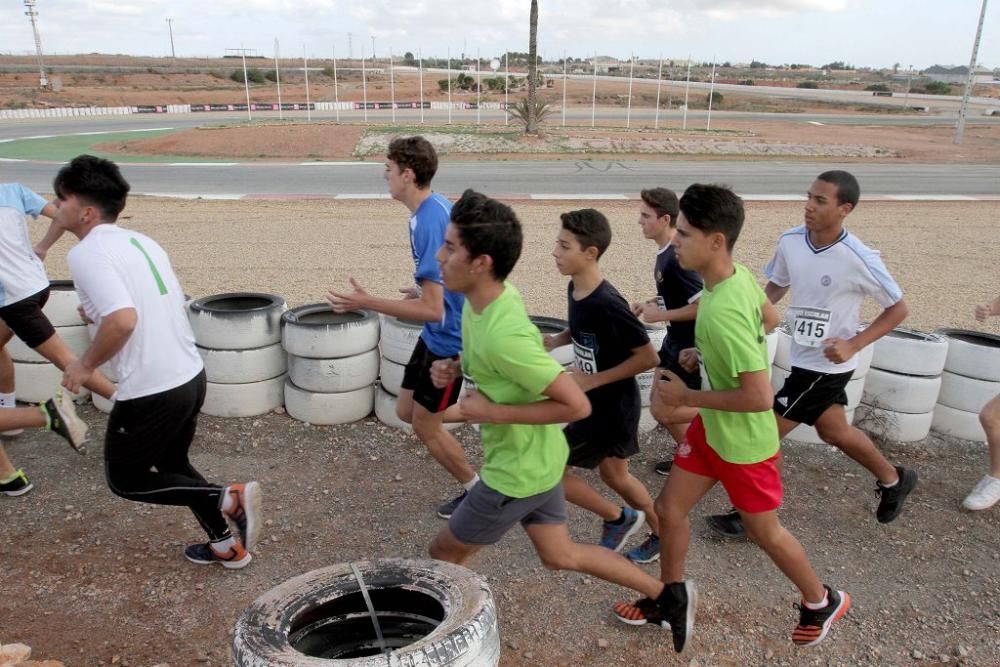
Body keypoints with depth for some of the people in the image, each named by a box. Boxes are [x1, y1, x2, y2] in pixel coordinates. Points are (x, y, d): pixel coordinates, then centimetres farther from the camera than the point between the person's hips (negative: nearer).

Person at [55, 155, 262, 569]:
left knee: (125, 480, 14)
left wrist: (86, 365, -13)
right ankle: (228, 545, 30)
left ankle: (229, 499, 0)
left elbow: (123, 320, -29)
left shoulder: (86, 253, -15)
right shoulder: (139, 240, 11)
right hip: (190, 376, 8)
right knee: (172, 465, 27)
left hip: (152, 391, -8)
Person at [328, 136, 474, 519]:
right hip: (437, 335, 9)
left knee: (425, 426, 7)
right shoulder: (433, 208, 2)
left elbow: (432, 311, -30)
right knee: (406, 412, 17)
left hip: (449, 339, -9)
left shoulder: (429, 222, -28)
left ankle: (476, 491, 25)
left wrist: (367, 303, -25)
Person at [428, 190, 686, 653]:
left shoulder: (503, 334, -34)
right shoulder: (489, 296, -6)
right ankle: (664, 595, 37)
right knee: (559, 555, 25)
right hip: (536, 459, 9)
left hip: (517, 471, -9)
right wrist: (456, 367, -4)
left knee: (444, 553, 13)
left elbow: (577, 405, -29)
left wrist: (493, 411, -25)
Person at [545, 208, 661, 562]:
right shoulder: (574, 289, -2)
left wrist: (593, 380, -23)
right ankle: (662, 535, 42)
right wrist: (556, 340, -2)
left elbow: (648, 357, -24)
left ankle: (618, 518, 16)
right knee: (613, 474, 23)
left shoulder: (606, 304, -29)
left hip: (613, 407, -9)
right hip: (598, 403, 9)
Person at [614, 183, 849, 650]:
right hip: (711, 427, 8)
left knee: (764, 531, 15)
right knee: (669, 509, 14)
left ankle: (822, 602, 42)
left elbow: (758, 397, -34)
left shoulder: (722, 313, -35)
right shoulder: (739, 275, -8)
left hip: (744, 441, -8)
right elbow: (769, 319, 12)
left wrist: (686, 397, -23)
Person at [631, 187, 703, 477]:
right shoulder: (666, 252, 5)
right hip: (676, 339, 10)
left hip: (691, 344, -9)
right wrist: (651, 303, 5)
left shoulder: (677, 258, -26)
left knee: (663, 411, -1)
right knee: (663, 404, 16)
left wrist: (661, 315, -20)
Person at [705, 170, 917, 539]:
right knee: (834, 431, 25)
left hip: (827, 365, -7)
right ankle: (894, 480, 50)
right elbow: (776, 286, 9)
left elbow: (898, 309, -12)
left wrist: (853, 345, -22)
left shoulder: (859, 259, -25)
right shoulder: (789, 241, -8)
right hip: (803, 357, 7)